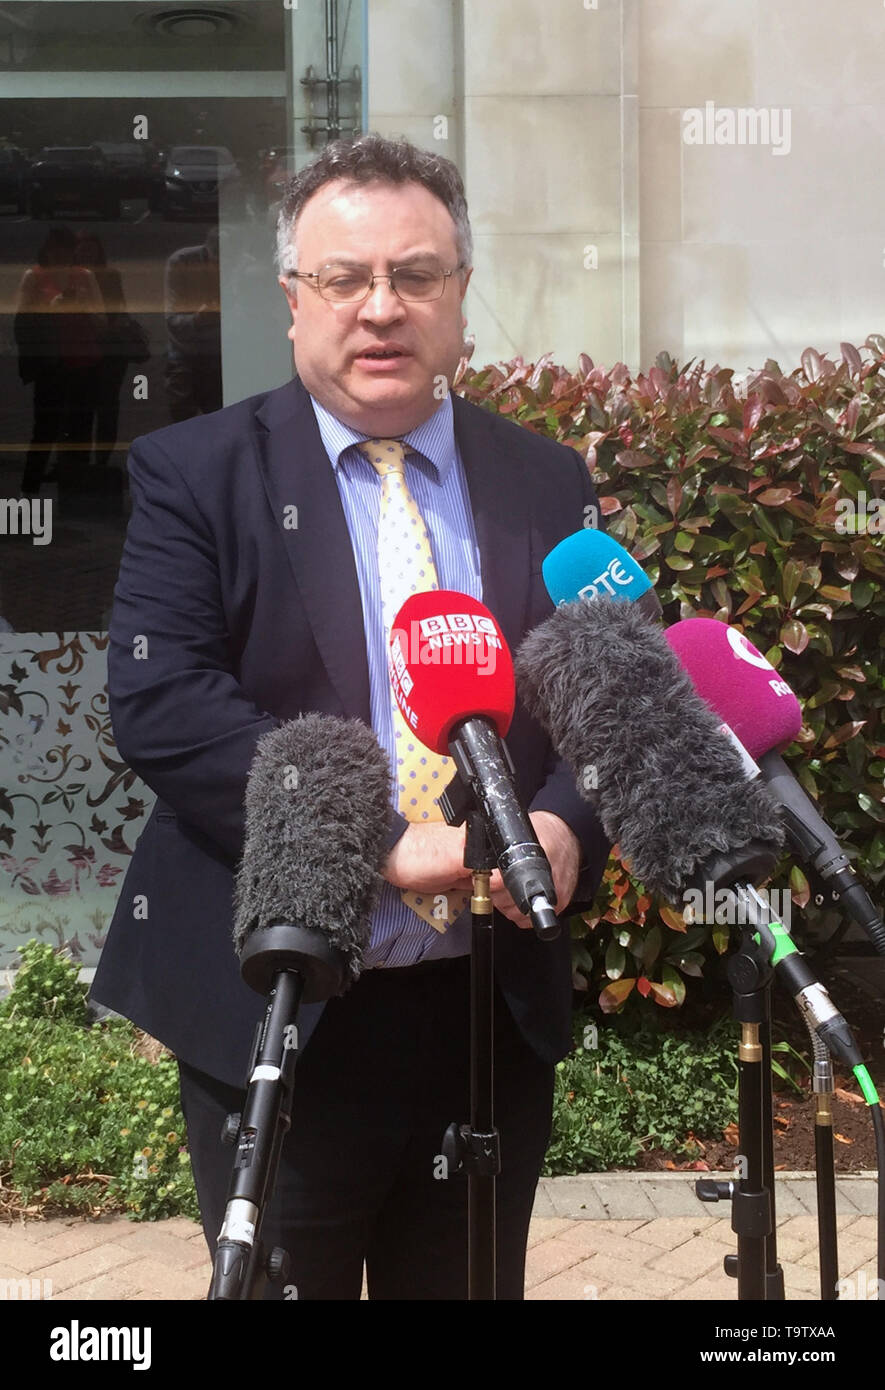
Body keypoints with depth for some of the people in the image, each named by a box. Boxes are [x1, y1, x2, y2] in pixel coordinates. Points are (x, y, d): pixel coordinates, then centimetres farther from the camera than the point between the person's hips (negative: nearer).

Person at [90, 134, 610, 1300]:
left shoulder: (548, 485, 7)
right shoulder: (194, 474, -4)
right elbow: (161, 704, -15)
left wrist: (564, 824, -15)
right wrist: (381, 841, -23)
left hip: (498, 1015, 4)